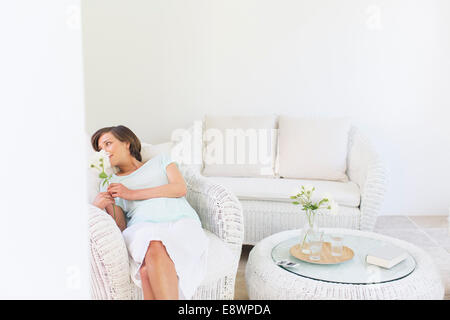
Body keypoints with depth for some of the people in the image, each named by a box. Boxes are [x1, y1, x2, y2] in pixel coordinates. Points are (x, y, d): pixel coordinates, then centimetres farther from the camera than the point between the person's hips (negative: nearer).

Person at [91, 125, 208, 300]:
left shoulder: (160, 160, 26)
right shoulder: (109, 183, 27)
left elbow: (181, 188, 6)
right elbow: (120, 227, 16)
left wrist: (132, 194, 3)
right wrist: (107, 205, -6)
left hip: (181, 222, 0)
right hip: (143, 228, 1)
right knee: (154, 250, -39)